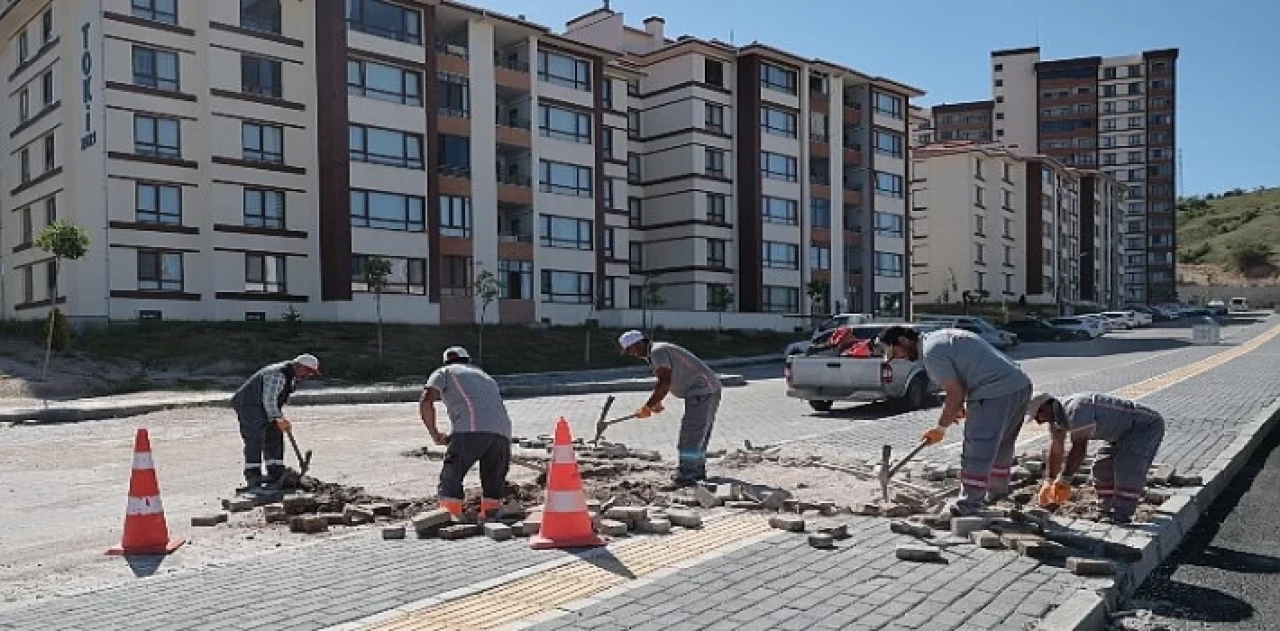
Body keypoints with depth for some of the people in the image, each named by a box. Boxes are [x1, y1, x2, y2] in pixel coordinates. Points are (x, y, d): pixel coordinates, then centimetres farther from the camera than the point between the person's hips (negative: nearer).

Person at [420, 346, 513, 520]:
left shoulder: (444, 372, 23)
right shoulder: (485, 376, 40)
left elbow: (425, 402, 6)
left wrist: (435, 434, 14)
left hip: (470, 429, -5)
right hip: (502, 432, 5)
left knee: (450, 479, 2)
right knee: (493, 483, 14)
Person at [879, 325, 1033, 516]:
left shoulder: (931, 352, -12)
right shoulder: (939, 338, 19)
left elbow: (956, 393, -14)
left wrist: (941, 428, -4)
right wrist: (958, 407, 17)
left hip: (995, 392, -10)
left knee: (976, 453, -7)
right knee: (1001, 446, 24)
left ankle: (967, 509, -5)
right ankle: (997, 494, 39)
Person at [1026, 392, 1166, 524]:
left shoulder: (1075, 409, -32)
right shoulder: (1056, 416, 0)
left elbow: (1079, 447, -35)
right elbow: (1055, 452, 5)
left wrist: (1064, 480, -32)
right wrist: (1048, 483, 4)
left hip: (1148, 424, -10)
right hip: (1126, 431, 10)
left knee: (1127, 468, -24)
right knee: (1102, 468, 9)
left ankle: (1121, 516, -20)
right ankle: (1109, 512, 16)